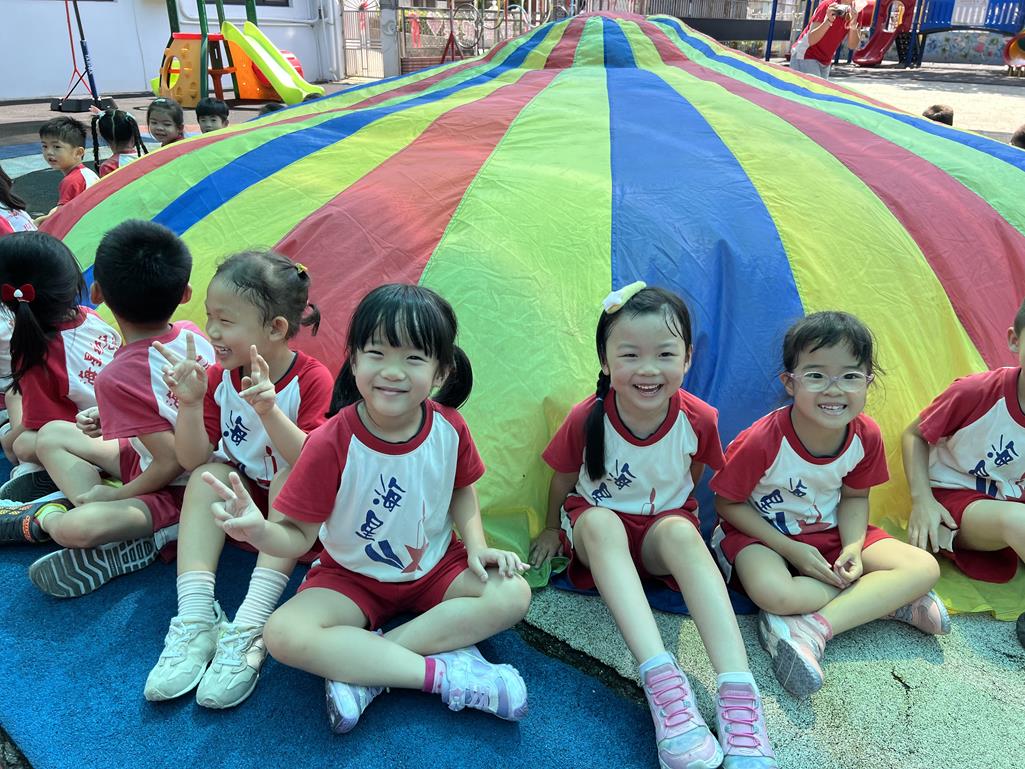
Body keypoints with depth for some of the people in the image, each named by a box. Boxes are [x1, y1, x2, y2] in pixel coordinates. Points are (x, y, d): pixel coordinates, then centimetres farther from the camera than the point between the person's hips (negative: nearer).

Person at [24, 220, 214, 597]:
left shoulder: (117, 378, -27)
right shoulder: (192, 335, -7)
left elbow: (173, 460, -27)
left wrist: (118, 494, -10)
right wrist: (111, 417, 8)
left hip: (177, 490, -9)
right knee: (52, 434, 11)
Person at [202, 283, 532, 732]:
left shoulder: (449, 426, -14)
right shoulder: (331, 443, -23)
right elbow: (298, 535, -19)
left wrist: (476, 544, -10)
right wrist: (259, 531, -41)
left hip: (436, 567, 3)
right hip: (352, 576, -2)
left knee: (513, 595, -22)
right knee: (283, 634, -28)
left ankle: (362, 663, -19)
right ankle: (445, 673, -23)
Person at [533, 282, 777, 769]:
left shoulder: (698, 419, -16)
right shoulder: (586, 419, -19)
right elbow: (563, 483, -1)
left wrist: (671, 511, 12)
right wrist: (552, 531, 10)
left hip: (663, 526, 1)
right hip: (598, 528, 0)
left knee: (679, 530, -36)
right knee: (599, 521, -37)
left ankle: (738, 692, -45)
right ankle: (660, 676, -47)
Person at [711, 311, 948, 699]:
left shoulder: (866, 436, -12)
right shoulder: (762, 442, -27)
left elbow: (854, 497, 4)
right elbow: (728, 504, -15)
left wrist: (853, 546, -15)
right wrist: (790, 550, -19)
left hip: (830, 532, 5)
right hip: (763, 534, -4)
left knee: (924, 567, -12)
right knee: (774, 593, -37)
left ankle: (811, 628, -20)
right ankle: (889, 600, -14)